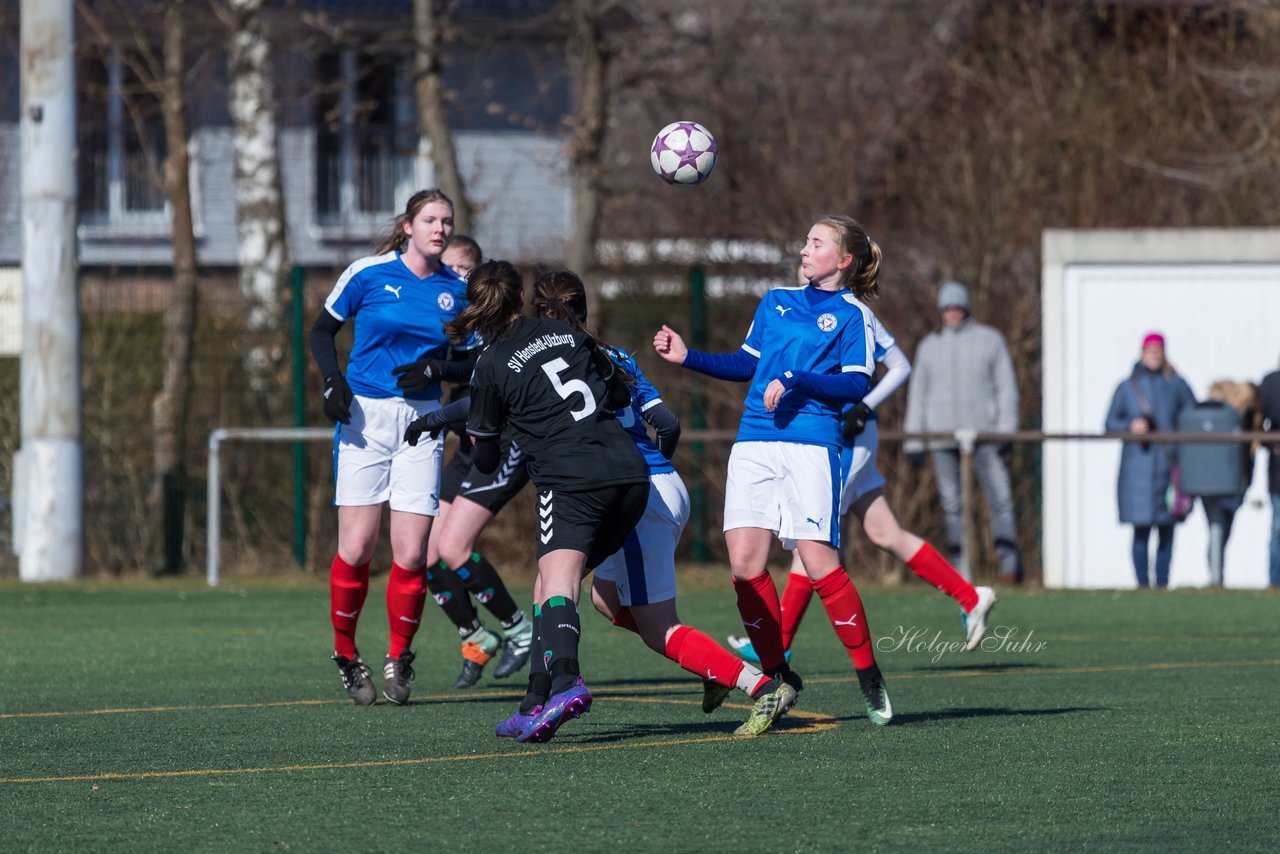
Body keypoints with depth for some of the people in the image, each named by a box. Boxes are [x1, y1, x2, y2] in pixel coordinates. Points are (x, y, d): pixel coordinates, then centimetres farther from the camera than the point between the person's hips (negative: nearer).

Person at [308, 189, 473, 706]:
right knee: (356, 549, -6)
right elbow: (322, 330, 7)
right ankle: (345, 654, 14)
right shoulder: (368, 274, -2)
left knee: (412, 554, -6)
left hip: (422, 420, 2)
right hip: (365, 415, -2)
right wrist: (333, 378, -8)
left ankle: (398, 658, 13)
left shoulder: (457, 290, 6)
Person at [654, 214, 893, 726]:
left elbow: (857, 385, -7)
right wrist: (687, 358, 18)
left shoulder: (850, 314, 3)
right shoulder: (776, 302, 20)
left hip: (811, 447, -5)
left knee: (819, 564, -13)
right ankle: (777, 676, 8)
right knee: (745, 565, -6)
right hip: (754, 447, 5)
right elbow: (746, 364, 27)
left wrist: (795, 382, -15)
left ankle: (869, 677, 0)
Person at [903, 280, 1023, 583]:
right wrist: (913, 441, 9)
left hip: (982, 433, -2)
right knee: (952, 505, 1)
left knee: (1000, 497, -12)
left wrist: (1006, 430, -6)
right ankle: (961, 572, 4)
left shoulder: (989, 340, 8)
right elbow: (917, 395, 15)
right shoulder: (929, 347, 14)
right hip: (942, 436, 2)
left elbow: (1006, 388, 5)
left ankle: (1009, 564, -10)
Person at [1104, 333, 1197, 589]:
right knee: (1141, 529, -6)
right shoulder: (1127, 387, 10)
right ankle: (1142, 583, -3)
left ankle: (1162, 583, 5)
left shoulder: (1176, 386, 9)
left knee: (1166, 529, 0)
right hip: (1138, 467, -1)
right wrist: (1130, 426, -11)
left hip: (1168, 465, 1)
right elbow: (1111, 423, 9)